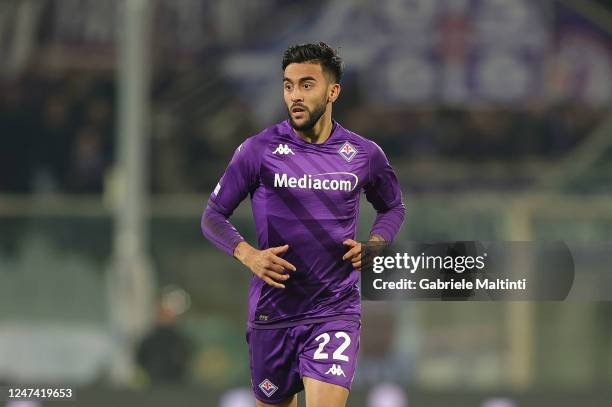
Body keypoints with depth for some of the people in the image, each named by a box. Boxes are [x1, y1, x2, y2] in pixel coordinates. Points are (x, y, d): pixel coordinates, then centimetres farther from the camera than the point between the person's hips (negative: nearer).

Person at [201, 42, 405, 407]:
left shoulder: (364, 155, 2)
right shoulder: (259, 150, -2)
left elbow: (393, 207, 21)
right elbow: (213, 216, 3)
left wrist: (374, 244, 0)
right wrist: (248, 254, -16)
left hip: (336, 311, -1)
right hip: (272, 314, 1)